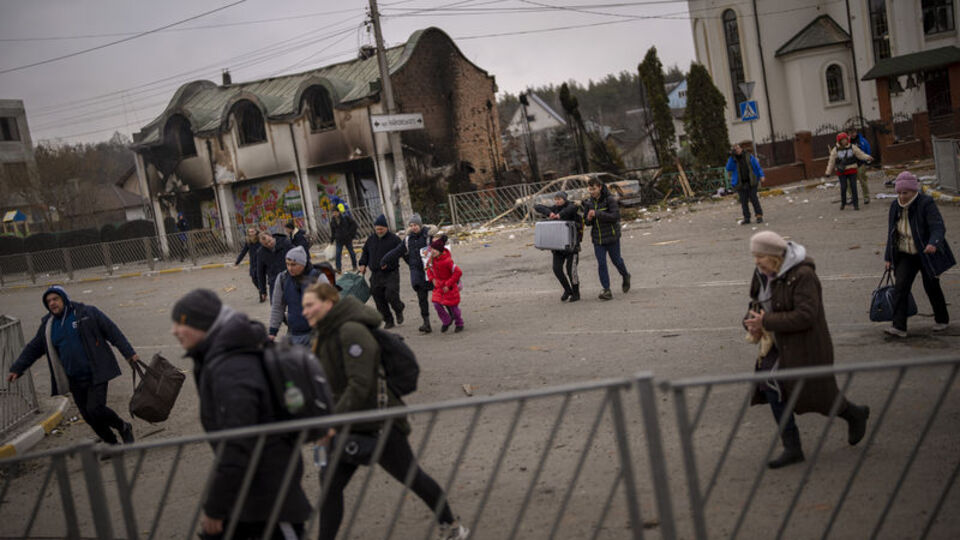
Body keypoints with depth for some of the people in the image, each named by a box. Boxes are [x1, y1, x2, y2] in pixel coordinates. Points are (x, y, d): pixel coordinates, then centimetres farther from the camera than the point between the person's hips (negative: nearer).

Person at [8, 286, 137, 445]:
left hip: (96, 374, -5)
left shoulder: (87, 313, -5)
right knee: (88, 416, 5)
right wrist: (16, 369, 11)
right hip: (75, 380, 5)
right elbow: (32, 349, 18)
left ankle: (124, 428, 9)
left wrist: (129, 353, -9)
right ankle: (112, 445, 22)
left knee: (95, 409, -17)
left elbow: (113, 332, -5)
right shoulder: (47, 326, 10)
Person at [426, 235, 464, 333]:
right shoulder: (432, 259, -6)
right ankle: (446, 322, 17)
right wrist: (432, 278, 0)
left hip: (449, 287, -6)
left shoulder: (447, 261, -27)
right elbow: (429, 267, 16)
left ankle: (459, 324, 23)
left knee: (452, 305, 2)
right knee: (437, 303, -4)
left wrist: (448, 285, -21)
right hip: (438, 285, 6)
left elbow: (458, 272, -25)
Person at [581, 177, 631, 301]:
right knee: (601, 264, -4)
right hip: (597, 238, 4)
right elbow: (587, 222, 8)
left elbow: (615, 216, -23)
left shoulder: (610, 199, -14)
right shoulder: (589, 202, 1)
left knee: (616, 260, 10)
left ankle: (625, 276, 40)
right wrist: (588, 219, -17)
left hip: (611, 236, -4)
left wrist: (597, 214, -29)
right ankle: (606, 290, -1)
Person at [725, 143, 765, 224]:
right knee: (744, 201, 1)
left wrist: (761, 176, -5)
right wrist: (732, 157, -17)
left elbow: (757, 166, 6)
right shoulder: (732, 159, 4)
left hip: (751, 182, -1)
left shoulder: (749, 156, 4)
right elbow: (729, 169, -12)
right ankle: (746, 218, 6)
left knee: (753, 199, -8)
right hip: (740, 184, 1)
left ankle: (759, 216, -2)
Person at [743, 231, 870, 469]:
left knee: (817, 395, 6)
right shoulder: (764, 273, 1)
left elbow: (806, 316, -29)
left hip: (804, 344, -7)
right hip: (778, 344, 7)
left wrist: (766, 322, -29)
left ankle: (855, 414, 37)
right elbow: (757, 303, 14)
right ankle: (792, 449, 5)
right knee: (774, 388, -4)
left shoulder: (802, 275, -23)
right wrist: (752, 322, -8)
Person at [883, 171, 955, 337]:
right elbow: (891, 233, 9)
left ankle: (942, 319, 33)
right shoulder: (895, 206, 0)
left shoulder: (926, 204, -17)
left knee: (931, 286, 8)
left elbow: (938, 227, -27)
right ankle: (899, 327, -14)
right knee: (900, 286, -11)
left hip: (927, 254, -4)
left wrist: (933, 243, -47)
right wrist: (889, 257, 10)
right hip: (905, 255, 4)